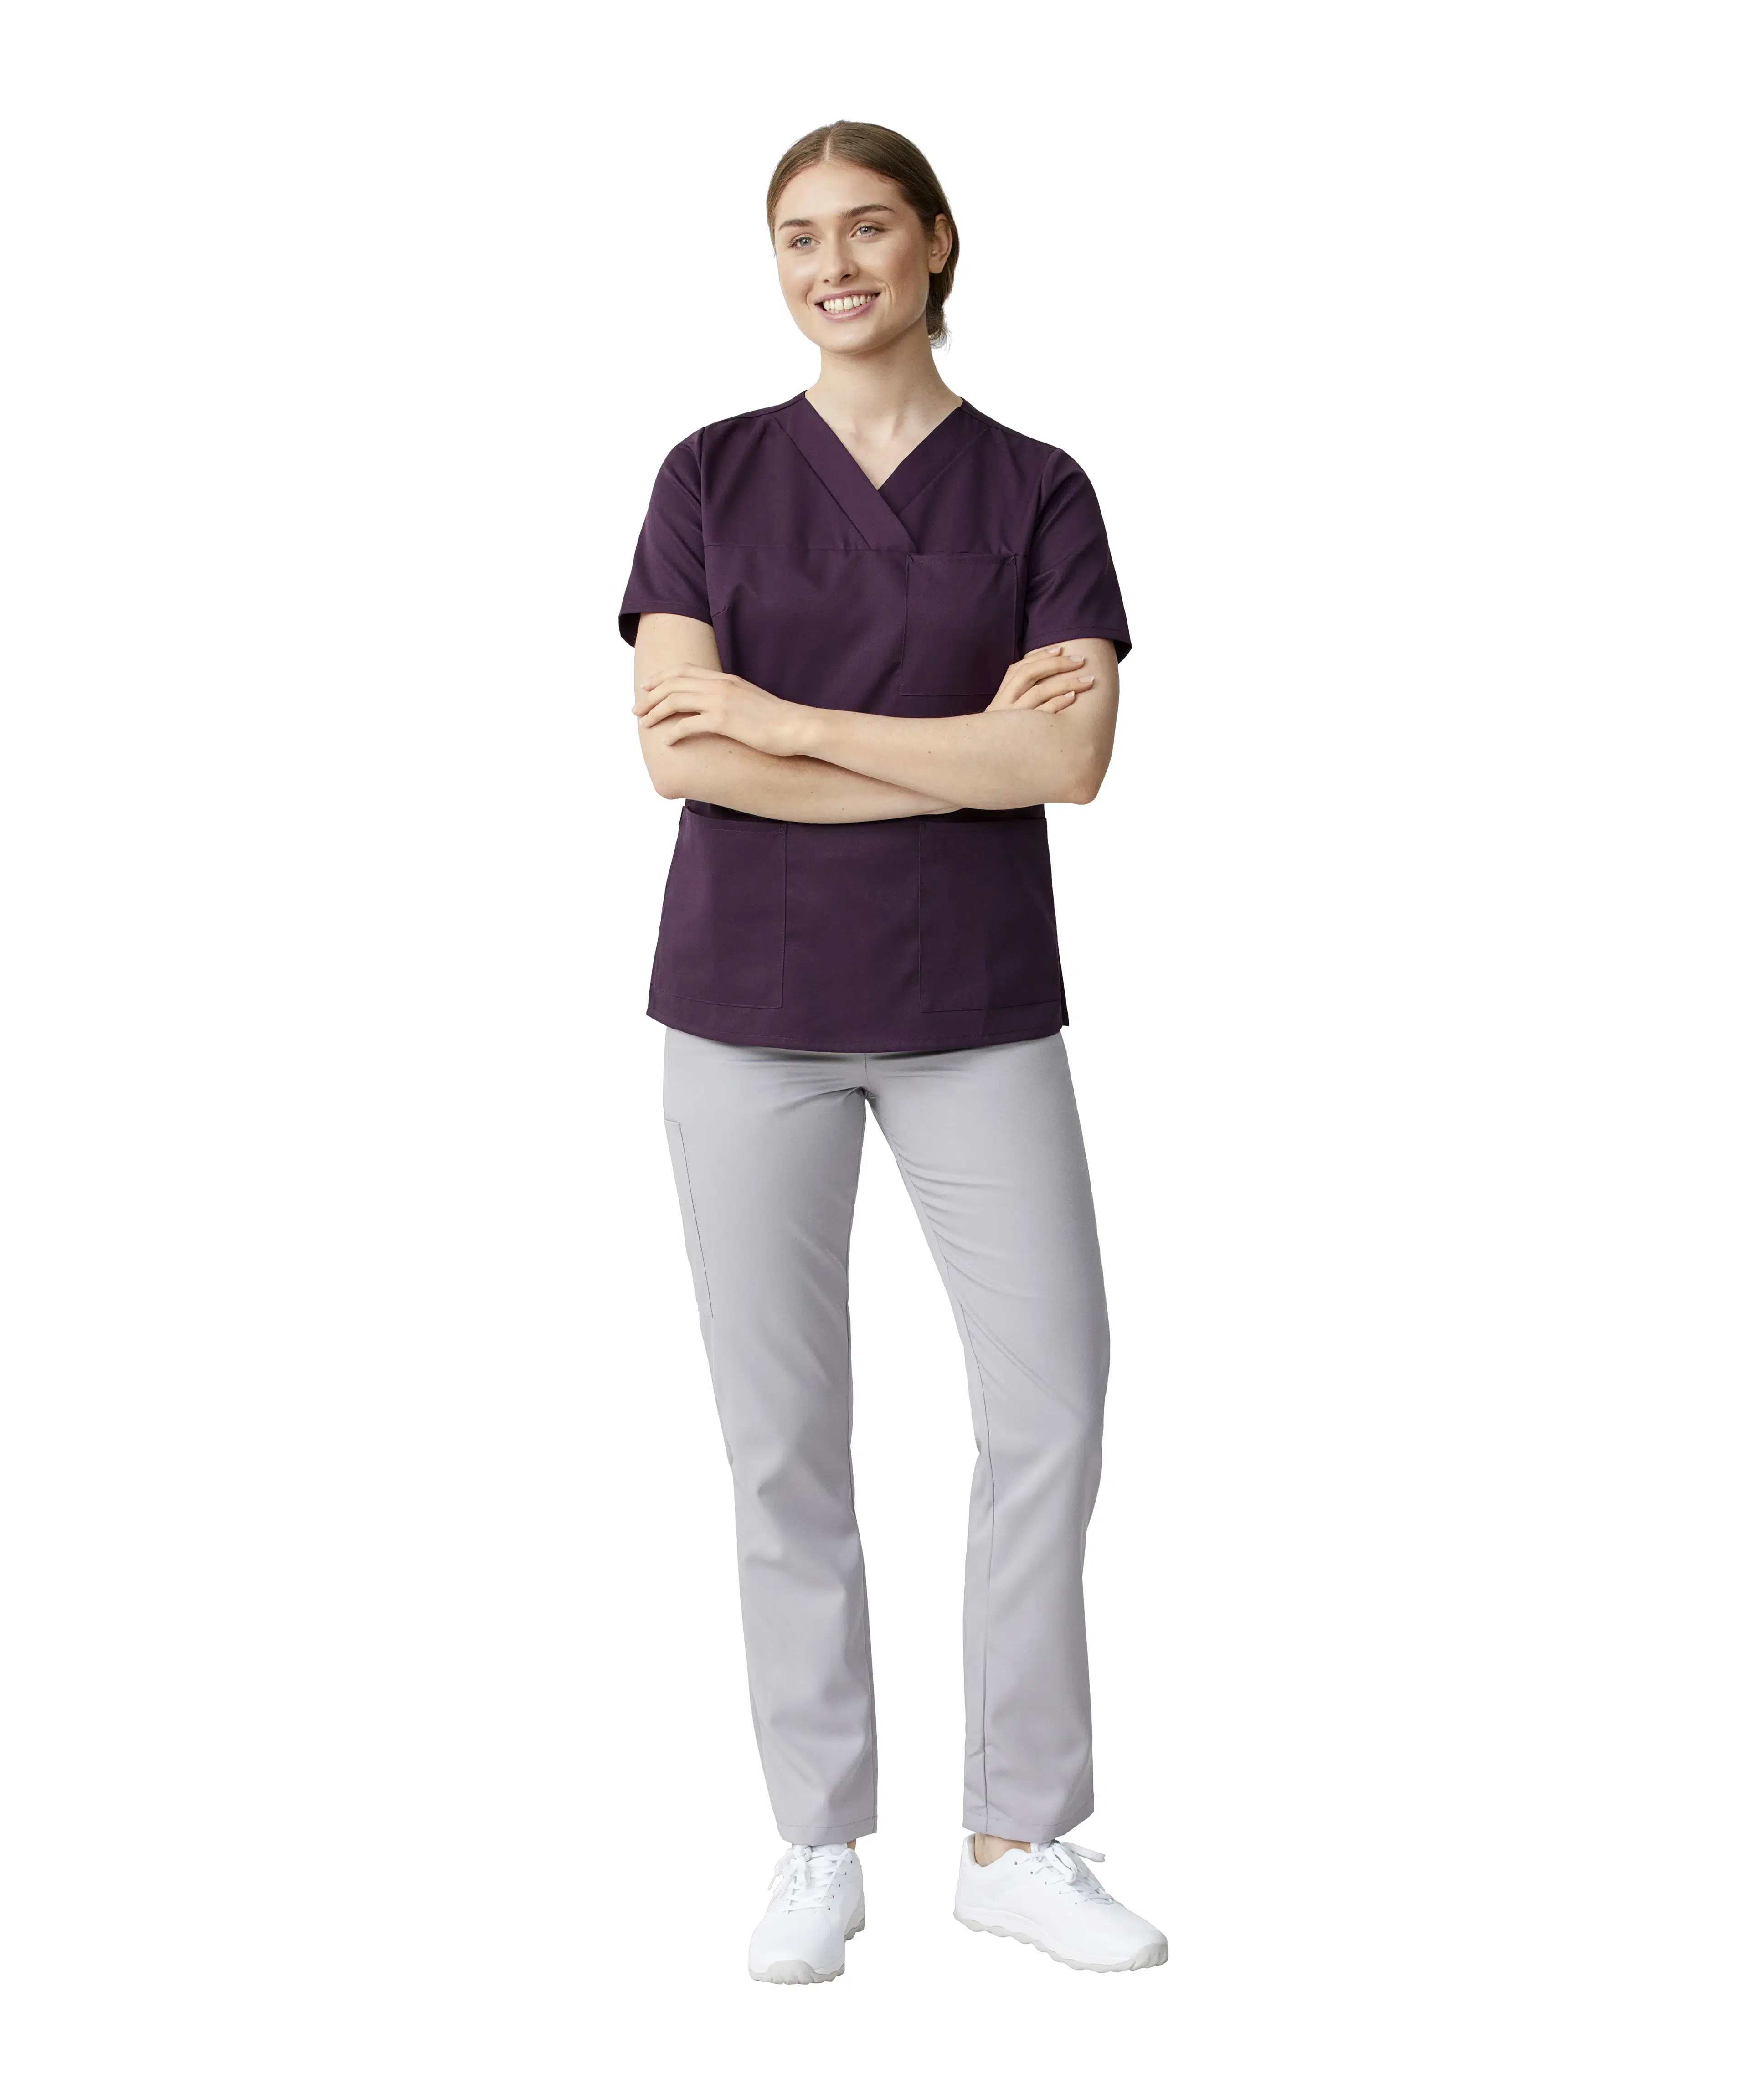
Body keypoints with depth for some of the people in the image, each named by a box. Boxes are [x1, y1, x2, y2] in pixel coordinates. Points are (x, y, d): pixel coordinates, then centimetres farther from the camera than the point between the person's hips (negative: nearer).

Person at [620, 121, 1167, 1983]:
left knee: (1051, 1405, -2)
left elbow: (1075, 758, -11)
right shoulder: (711, 476, 4)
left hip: (975, 1012, 1)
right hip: (750, 1006, 0)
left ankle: (1020, 1842, 14)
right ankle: (819, 1847, 18)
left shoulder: (1037, 491, 4)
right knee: (782, 1437, 3)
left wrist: (781, 719, -13)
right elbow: (677, 750, -10)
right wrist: (968, 749, -14)